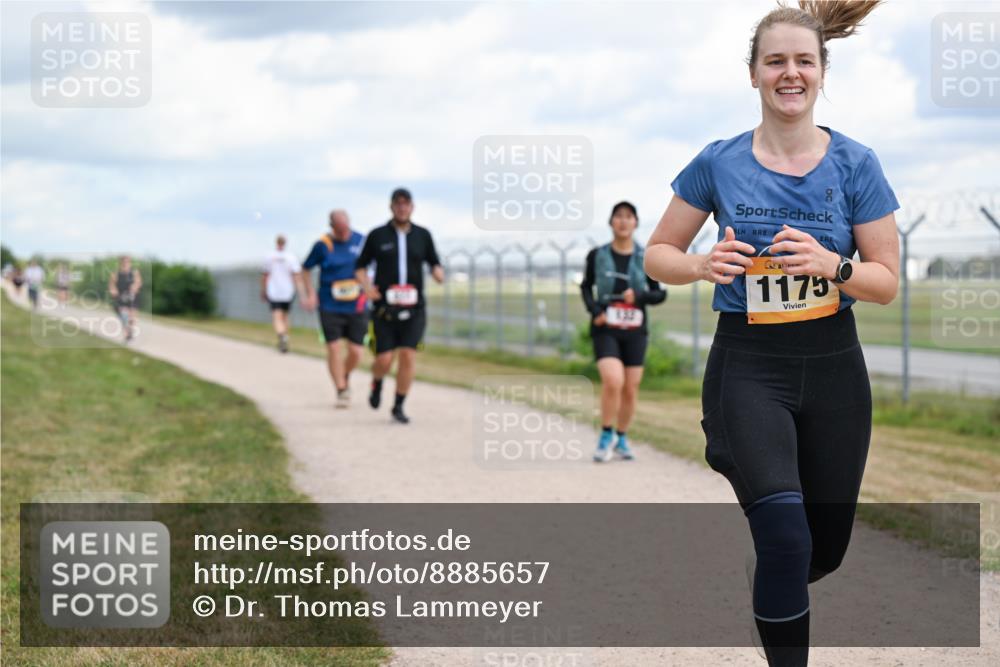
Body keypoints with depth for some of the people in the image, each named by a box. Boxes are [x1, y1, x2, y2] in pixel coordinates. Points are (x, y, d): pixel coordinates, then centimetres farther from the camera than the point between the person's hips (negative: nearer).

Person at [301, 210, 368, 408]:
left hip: (356, 307, 2)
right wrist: (310, 294, -3)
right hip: (330, 307, -2)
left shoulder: (361, 240, 1)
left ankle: (345, 376, 32)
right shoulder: (322, 245, -5)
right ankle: (341, 391, 5)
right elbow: (305, 269, 6)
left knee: (355, 352, 1)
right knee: (333, 348, -6)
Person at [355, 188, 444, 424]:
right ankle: (377, 383, 30)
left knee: (408, 356, -9)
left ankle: (399, 406, 5)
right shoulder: (377, 236, 2)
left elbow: (434, 263, 13)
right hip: (384, 308, -1)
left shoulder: (422, 235, 6)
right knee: (384, 360, -6)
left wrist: (438, 273, -11)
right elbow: (360, 267, 8)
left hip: (413, 309, 1)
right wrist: (367, 287, -11)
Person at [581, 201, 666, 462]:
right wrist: (594, 311, -5)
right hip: (606, 329, -2)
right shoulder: (597, 255, 1)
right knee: (613, 381, -22)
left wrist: (639, 296, -14)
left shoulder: (645, 258, 2)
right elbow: (586, 287, 13)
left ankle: (622, 439, 26)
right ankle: (606, 438, -6)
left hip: (635, 331, 2)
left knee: (630, 390, 5)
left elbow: (660, 294, 7)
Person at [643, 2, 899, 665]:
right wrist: (703, 265, -15)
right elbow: (658, 254, 7)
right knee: (788, 539, -21)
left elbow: (887, 281, 0)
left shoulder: (855, 164, -1)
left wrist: (831, 264, -20)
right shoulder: (718, 164, -1)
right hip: (747, 367, -2)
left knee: (825, 550, 11)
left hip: (832, 367, 2)